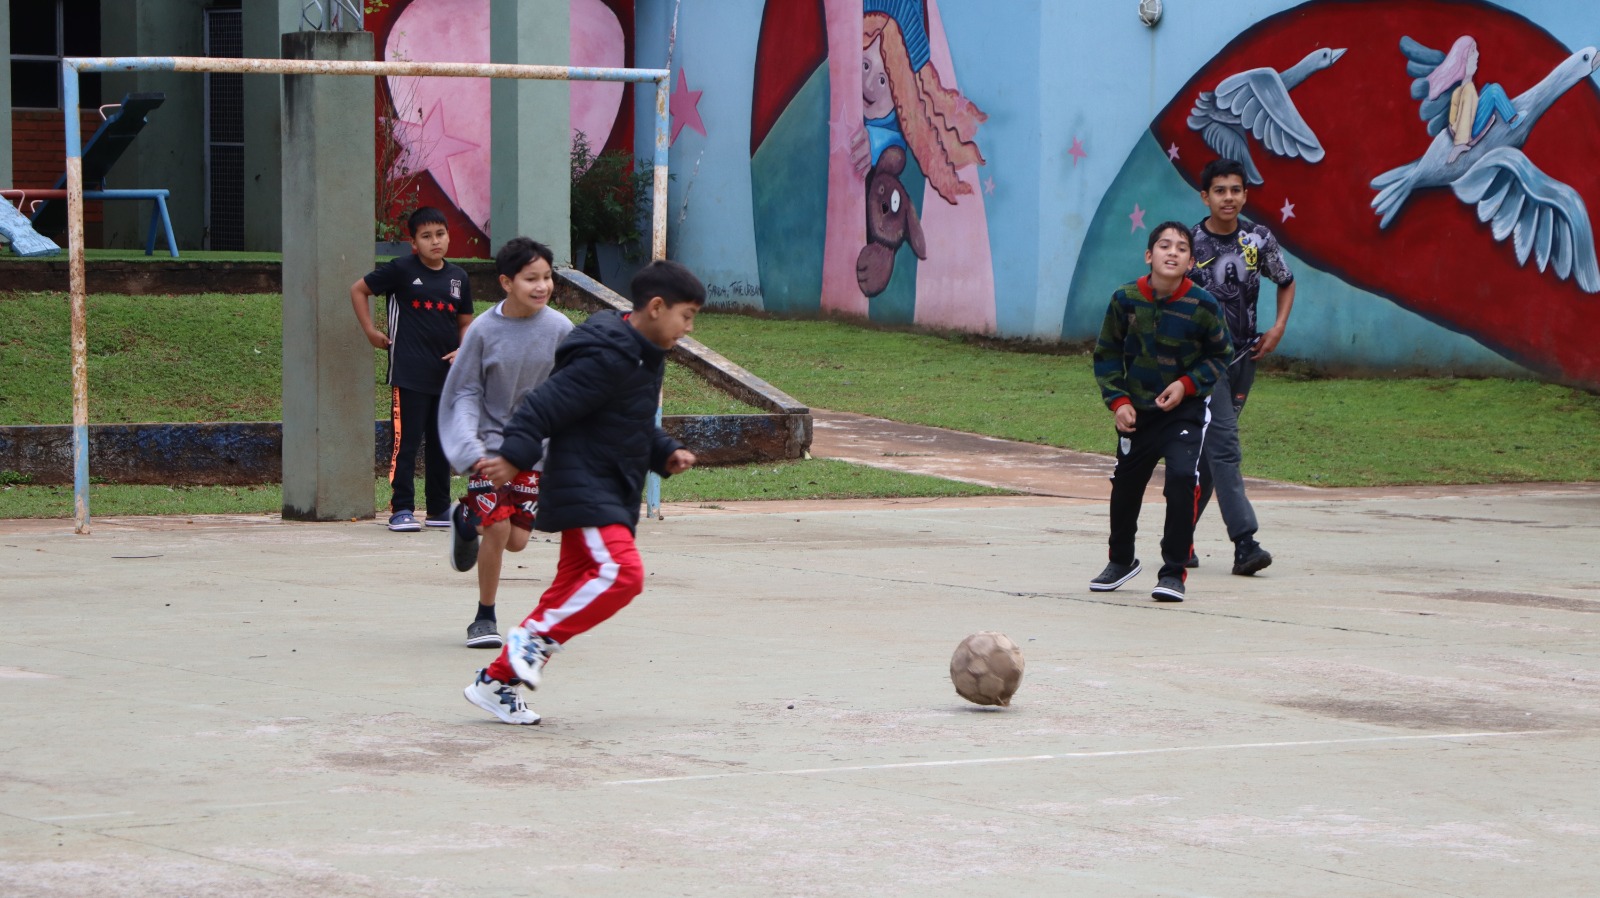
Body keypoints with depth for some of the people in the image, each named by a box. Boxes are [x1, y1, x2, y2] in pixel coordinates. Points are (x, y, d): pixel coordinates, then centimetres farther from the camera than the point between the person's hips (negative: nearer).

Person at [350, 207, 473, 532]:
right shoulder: (402, 270, -4)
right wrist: (370, 331, -1)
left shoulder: (458, 277, 10)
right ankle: (401, 509, -2)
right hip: (409, 374, -5)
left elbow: (466, 322, 19)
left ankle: (440, 508, 20)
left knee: (442, 444, 11)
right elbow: (358, 289, 4)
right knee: (405, 442, -6)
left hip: (447, 373, 5)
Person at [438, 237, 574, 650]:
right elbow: (465, 393, -5)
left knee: (516, 539, 2)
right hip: (490, 442, -3)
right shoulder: (483, 330, -12)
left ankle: (466, 519, 37)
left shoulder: (560, 329, -8)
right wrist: (469, 447, -18)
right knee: (498, 528, -13)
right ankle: (484, 618, 6)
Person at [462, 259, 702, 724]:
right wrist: (514, 456, -30)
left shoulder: (643, 356, 14)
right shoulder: (606, 358, -18)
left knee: (571, 590, 10)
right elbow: (548, 405, -22)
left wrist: (666, 453, 11)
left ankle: (497, 680, 16)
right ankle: (535, 637, -12)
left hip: (610, 496, 10)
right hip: (584, 490, -10)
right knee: (621, 572, -24)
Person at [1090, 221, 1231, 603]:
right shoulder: (1125, 299, -9)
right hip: (1136, 412, 3)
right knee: (1125, 486, 14)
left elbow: (1219, 355, 1)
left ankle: (1173, 572, -10)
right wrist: (1118, 400, -6)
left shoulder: (1202, 306, -13)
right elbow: (1106, 353, 4)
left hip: (1184, 410, -3)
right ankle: (1121, 560, 41)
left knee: (1183, 478, -22)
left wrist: (1187, 384, -13)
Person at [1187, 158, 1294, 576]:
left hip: (1243, 355, 4)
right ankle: (1245, 542, -20)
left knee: (1209, 449, 10)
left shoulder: (1259, 239, 2)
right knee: (1224, 443, -14)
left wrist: (1278, 328, 5)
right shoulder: (1191, 243, -8)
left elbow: (1286, 283, 19)